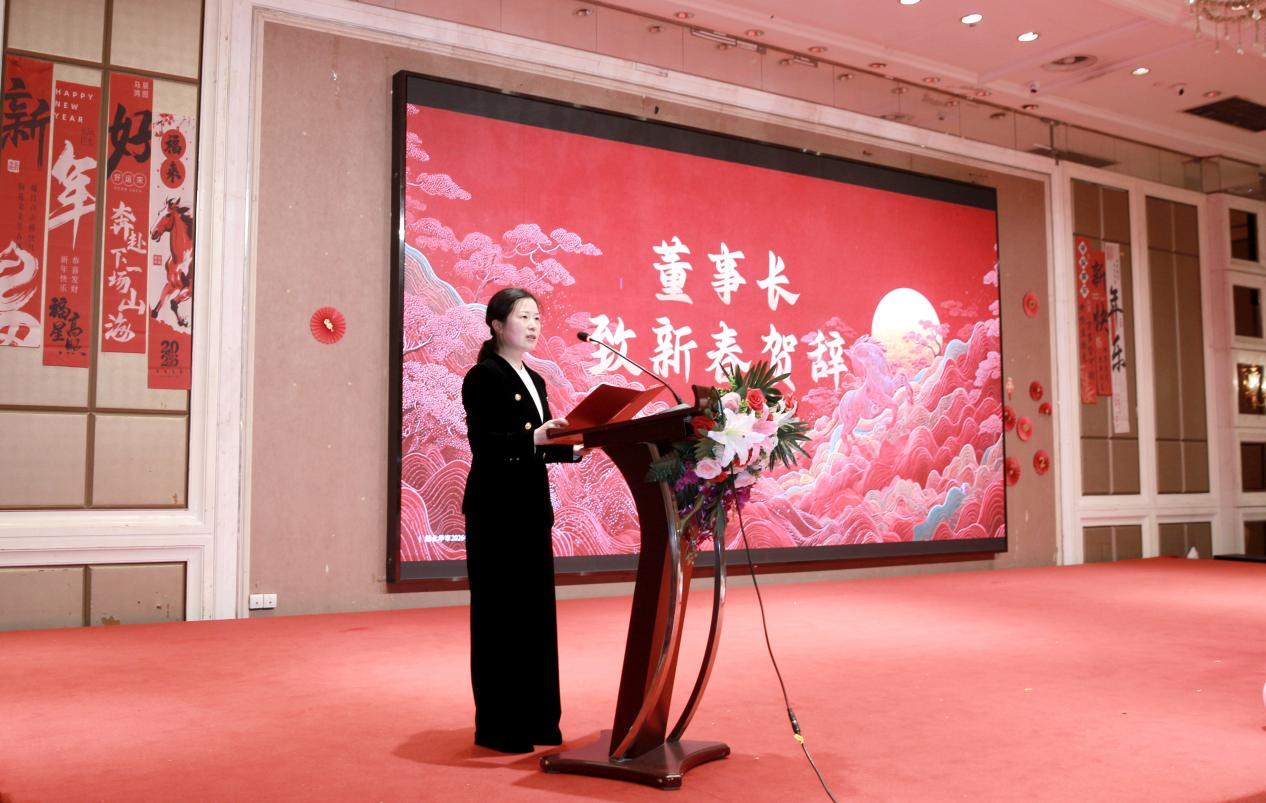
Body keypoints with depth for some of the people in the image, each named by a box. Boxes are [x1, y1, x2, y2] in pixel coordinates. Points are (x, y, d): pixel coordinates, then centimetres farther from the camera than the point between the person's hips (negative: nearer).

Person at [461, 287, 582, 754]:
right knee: (499, 614, -2)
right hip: (496, 510, -8)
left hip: (532, 508, 8)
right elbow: (482, 442, -18)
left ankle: (536, 719, 20)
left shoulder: (535, 381, 16)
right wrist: (533, 438, -29)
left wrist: (572, 448, 1)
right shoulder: (484, 376, -7)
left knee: (536, 613, 10)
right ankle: (499, 726, 8)